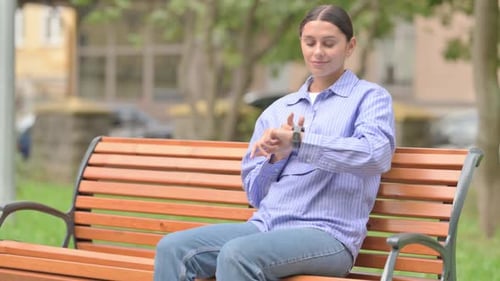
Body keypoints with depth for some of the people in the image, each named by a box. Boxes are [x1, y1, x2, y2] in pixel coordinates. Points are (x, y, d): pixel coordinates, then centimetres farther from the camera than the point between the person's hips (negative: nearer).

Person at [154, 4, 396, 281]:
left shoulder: (369, 97, 6)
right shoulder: (277, 110, 21)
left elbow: (376, 155, -17)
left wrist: (298, 141, -21)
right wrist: (277, 156, -1)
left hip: (326, 234, -6)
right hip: (264, 227, 6)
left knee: (237, 254, -34)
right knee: (173, 248, -18)